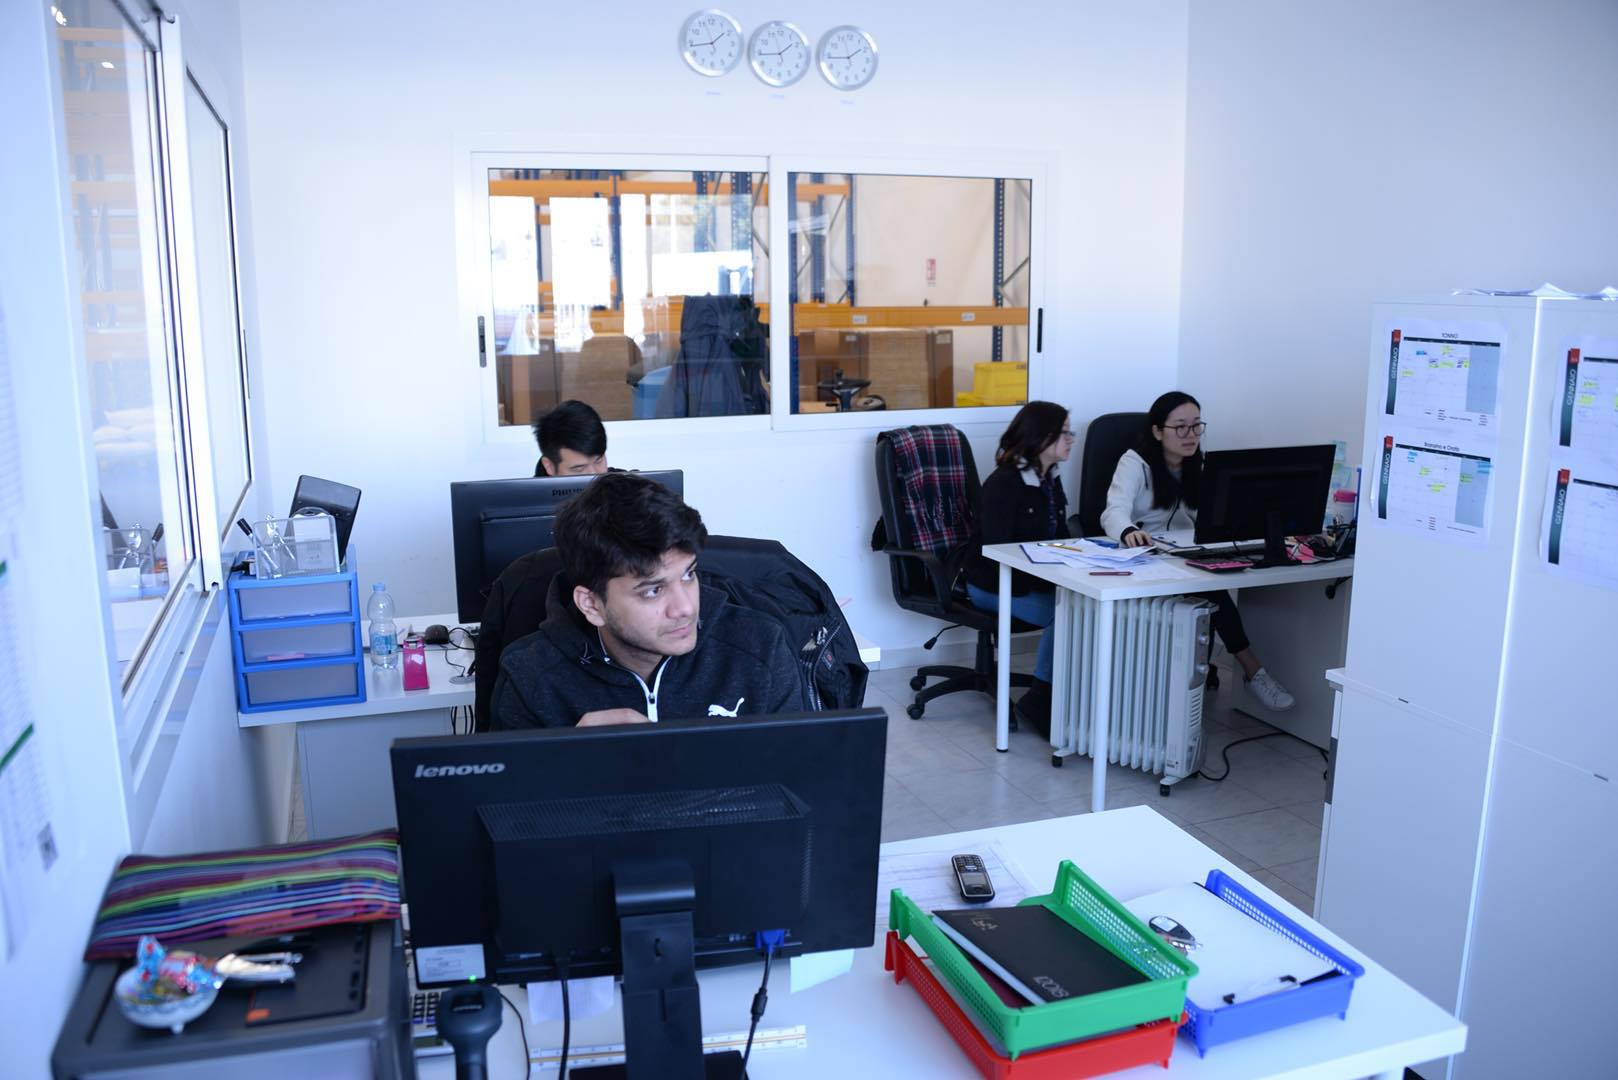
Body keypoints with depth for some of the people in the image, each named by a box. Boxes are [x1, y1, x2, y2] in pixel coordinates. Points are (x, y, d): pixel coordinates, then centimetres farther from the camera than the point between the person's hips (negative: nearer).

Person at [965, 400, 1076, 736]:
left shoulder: (1051, 480, 12)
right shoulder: (1003, 484, -13)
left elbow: (1060, 538, 15)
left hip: (1041, 579, 7)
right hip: (995, 585, -7)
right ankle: (1038, 704, -12)